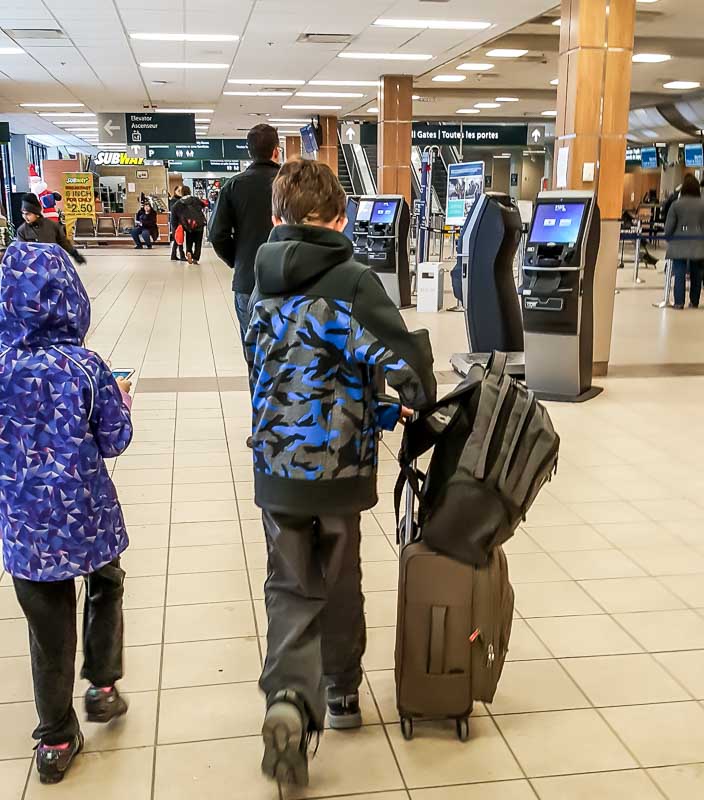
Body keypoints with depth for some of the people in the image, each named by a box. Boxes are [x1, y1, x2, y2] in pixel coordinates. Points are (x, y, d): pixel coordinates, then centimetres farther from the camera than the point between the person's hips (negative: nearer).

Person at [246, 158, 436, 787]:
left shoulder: (263, 288, 4)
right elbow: (403, 359, -22)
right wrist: (419, 398, 2)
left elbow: (286, 381, 7)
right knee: (340, 585, 18)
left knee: (291, 587, 14)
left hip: (277, 469, 3)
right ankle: (341, 695, 35)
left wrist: (382, 412, 11)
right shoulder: (351, 281, -13)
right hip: (340, 467, -3)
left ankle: (290, 695, -8)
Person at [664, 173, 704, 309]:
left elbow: (669, 226, -2)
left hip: (679, 244, -1)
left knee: (679, 273, -1)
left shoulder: (676, 204, -4)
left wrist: (668, 239, 15)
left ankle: (679, 302, -6)